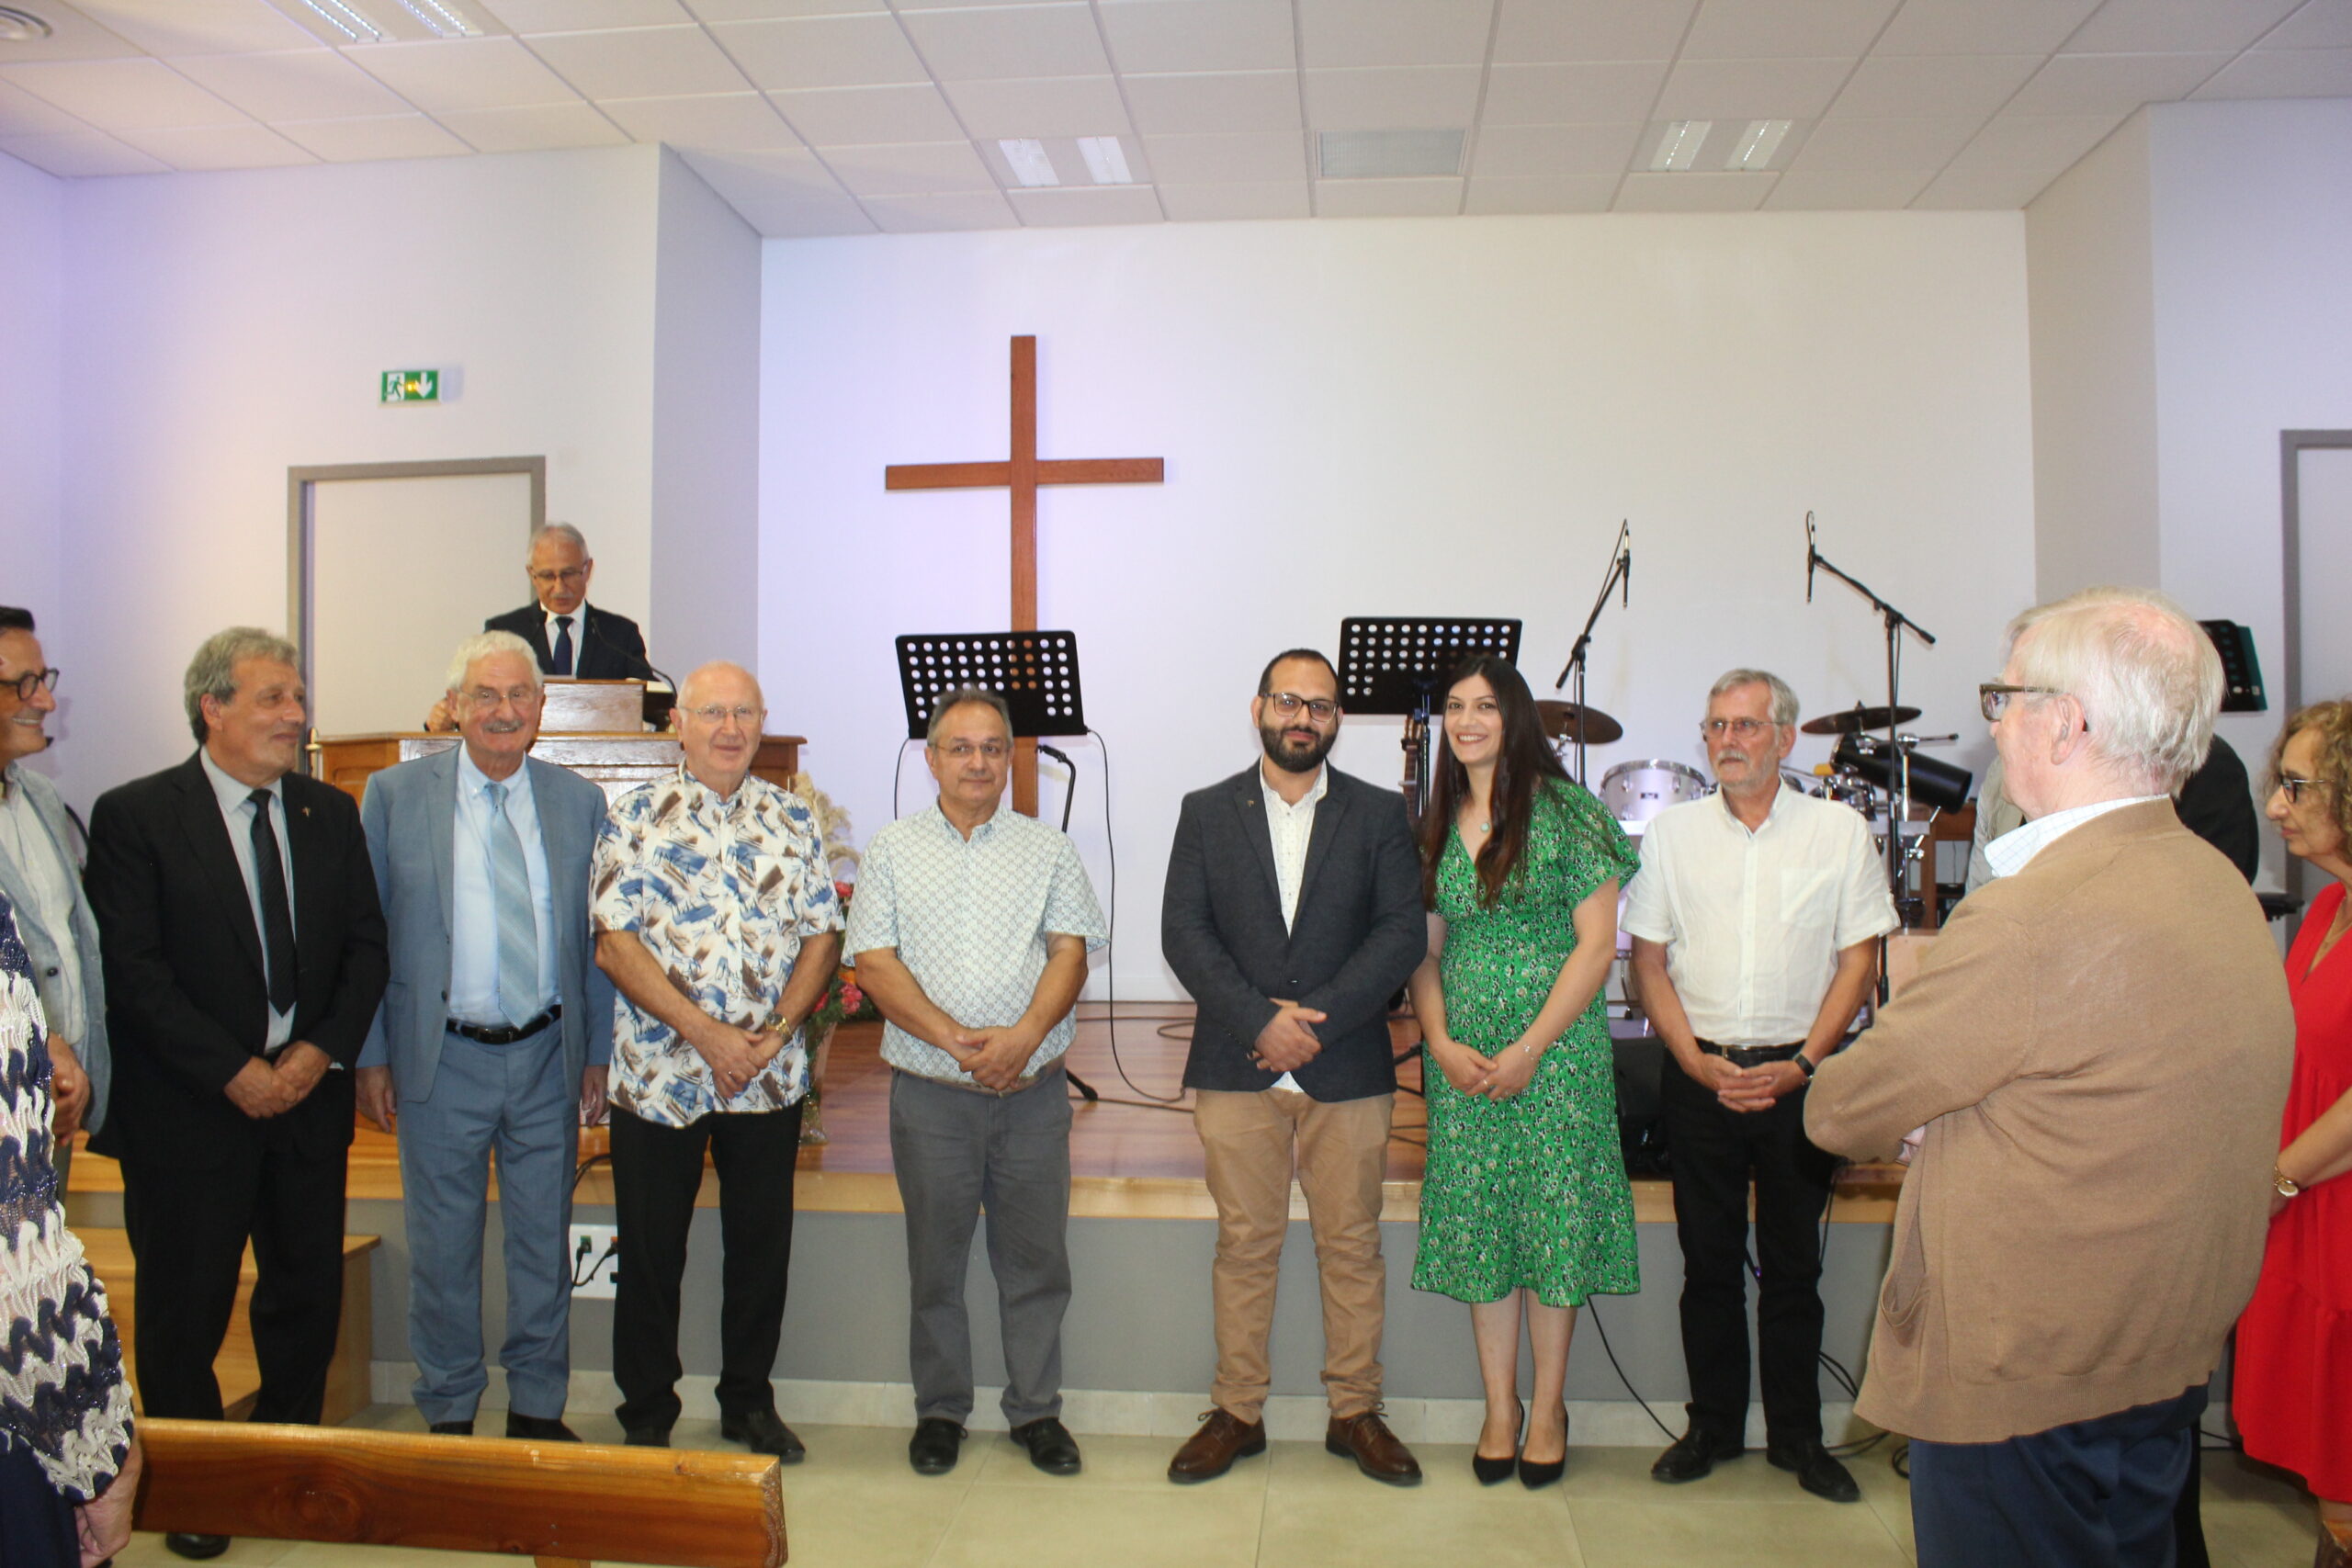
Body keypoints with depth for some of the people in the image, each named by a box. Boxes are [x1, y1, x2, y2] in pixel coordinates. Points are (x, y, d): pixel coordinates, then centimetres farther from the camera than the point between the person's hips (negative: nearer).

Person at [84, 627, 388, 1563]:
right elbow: (134, 969, -12)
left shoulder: (330, 813, 7)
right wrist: (235, 1072, -16)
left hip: (310, 1092, 4)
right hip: (188, 1107, -4)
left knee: (309, 1292, 12)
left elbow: (366, 943, 6)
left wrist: (323, 1049, -8)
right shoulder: (134, 816, -6)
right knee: (186, 1303, 9)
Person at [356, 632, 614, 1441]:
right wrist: (370, 1056, -2)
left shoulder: (580, 801, 3)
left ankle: (538, 1407, 28)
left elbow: (598, 938, 6)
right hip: (441, 1061, -1)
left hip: (548, 1059, 2)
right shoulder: (395, 795, -1)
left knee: (544, 1241, 12)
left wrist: (599, 1053, 4)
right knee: (443, 1248, 10)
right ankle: (449, 1413, 29)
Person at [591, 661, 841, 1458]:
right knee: (651, 1252, 8)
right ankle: (646, 1415, 26)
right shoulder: (638, 815, -3)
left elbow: (822, 934, 5)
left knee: (762, 1245, 12)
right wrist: (705, 1033, -16)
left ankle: (750, 1403, 30)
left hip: (771, 1077, 3)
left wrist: (778, 1028, -9)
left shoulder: (791, 818, 6)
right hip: (659, 1073, -2)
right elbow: (614, 943, -10)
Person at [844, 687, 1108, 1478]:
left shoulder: (1049, 849, 8)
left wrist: (1024, 1035, -17)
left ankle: (1036, 1409, 23)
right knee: (935, 1259, 10)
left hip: (1034, 1090, 1)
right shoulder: (892, 851, 6)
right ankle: (940, 1411, 26)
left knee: (1036, 1257, 7)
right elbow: (873, 962, -3)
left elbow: (1070, 951, 0)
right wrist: (953, 1039, -14)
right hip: (929, 1093, 0)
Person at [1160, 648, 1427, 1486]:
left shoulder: (1379, 813, 5)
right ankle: (1237, 1411, 22)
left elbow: (1404, 931, -4)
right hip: (1236, 1069, 0)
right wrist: (1262, 1021, -14)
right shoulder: (1206, 812, 6)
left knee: (1352, 1246, 8)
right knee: (1244, 1245, 7)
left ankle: (1355, 1413, 23)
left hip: (1349, 1068, 0)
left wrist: (1314, 1017, -14)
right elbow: (1183, 933, -2)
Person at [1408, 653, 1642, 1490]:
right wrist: (1441, 1042, -5)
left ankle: (1548, 1408, 20)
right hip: (1461, 1059, 4)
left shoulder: (1566, 812, -5)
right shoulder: (1435, 824, 8)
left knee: (1553, 1221, 3)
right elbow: (1424, 950, 10)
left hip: (1556, 1049, -4)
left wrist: (1529, 1048, -13)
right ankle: (1499, 1406, 22)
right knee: (1476, 1225, 7)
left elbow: (1596, 944, -8)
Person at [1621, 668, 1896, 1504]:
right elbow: (1648, 959, 5)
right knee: (1709, 1261, 9)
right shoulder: (1671, 831, 5)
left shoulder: (1840, 830, 1)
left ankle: (1796, 1434, 23)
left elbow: (1860, 959, 0)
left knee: (1793, 1263, 8)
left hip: (1799, 1077, -1)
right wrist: (1698, 1059, -7)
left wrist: (1800, 1064, -9)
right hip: (1699, 1075, 1)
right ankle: (1713, 1426, 24)